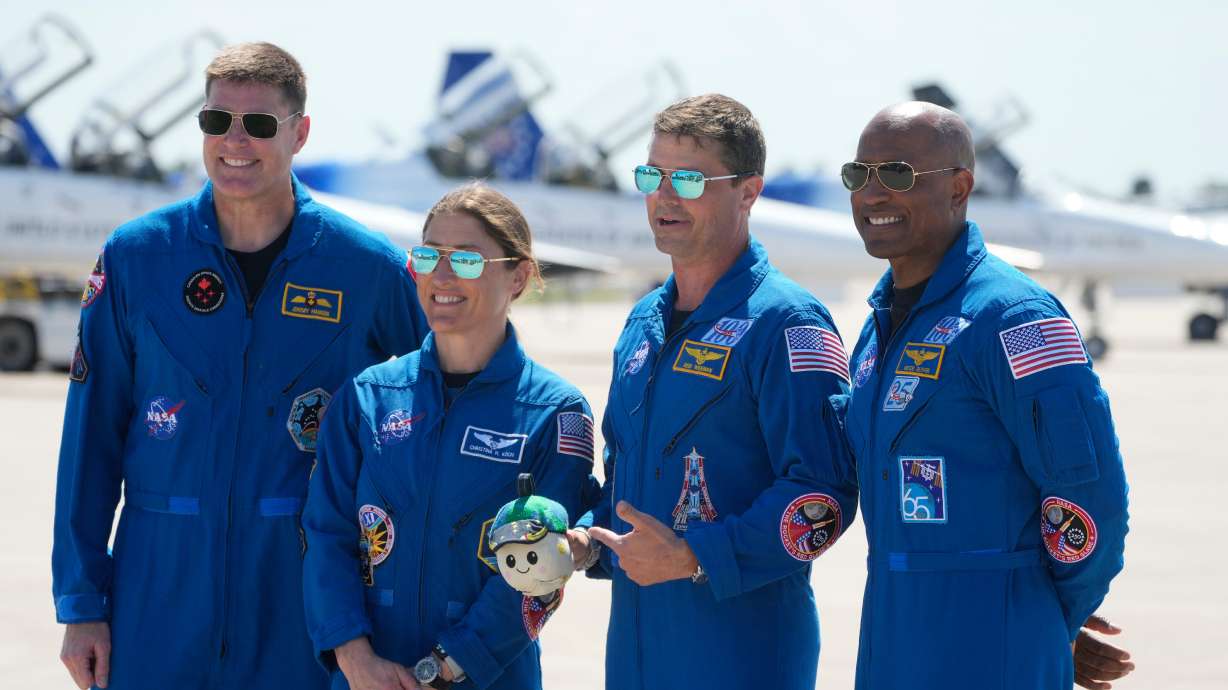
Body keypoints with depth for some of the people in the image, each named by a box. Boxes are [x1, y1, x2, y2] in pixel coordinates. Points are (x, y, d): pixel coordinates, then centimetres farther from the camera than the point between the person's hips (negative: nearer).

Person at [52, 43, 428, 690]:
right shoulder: (135, 255, 1)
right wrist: (80, 603, 0)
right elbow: (92, 435, 3)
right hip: (159, 583, 1)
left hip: (305, 589, -1)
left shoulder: (370, 266, -1)